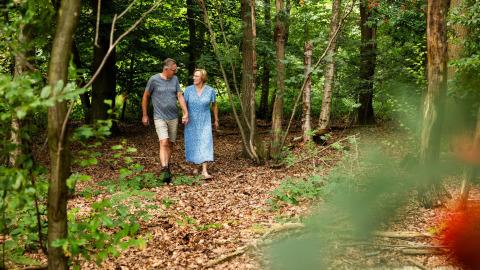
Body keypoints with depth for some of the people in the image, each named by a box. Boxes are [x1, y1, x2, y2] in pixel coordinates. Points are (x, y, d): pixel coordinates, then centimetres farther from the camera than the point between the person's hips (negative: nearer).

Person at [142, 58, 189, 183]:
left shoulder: (175, 79, 5)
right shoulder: (154, 79, -7)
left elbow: (180, 96, 2)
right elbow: (145, 97, 3)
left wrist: (185, 113, -12)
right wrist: (144, 115, 7)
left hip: (173, 117, 4)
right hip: (159, 118, -4)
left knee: (170, 144, 11)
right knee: (164, 143, -18)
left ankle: (167, 165, 32)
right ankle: (164, 171, -26)